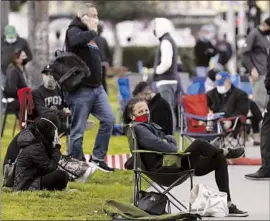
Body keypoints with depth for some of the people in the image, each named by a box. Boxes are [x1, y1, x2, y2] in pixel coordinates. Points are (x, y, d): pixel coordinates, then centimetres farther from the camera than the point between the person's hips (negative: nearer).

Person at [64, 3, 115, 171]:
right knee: (78, 130, -3)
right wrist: (92, 31, -16)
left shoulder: (90, 34, 18)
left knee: (109, 119, 0)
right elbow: (76, 41, -32)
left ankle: (98, 158, 10)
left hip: (97, 88, 8)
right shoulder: (74, 30, -6)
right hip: (80, 90, -8)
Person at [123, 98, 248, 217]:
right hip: (162, 169, -11)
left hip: (172, 164, 11)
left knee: (219, 160, 2)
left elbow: (170, 139, 20)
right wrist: (176, 149, -3)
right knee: (198, 144, -27)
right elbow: (157, 144, -20)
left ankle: (228, 205, -5)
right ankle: (226, 152, 6)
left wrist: (168, 141, -3)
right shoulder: (138, 129, -7)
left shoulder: (149, 125, 25)